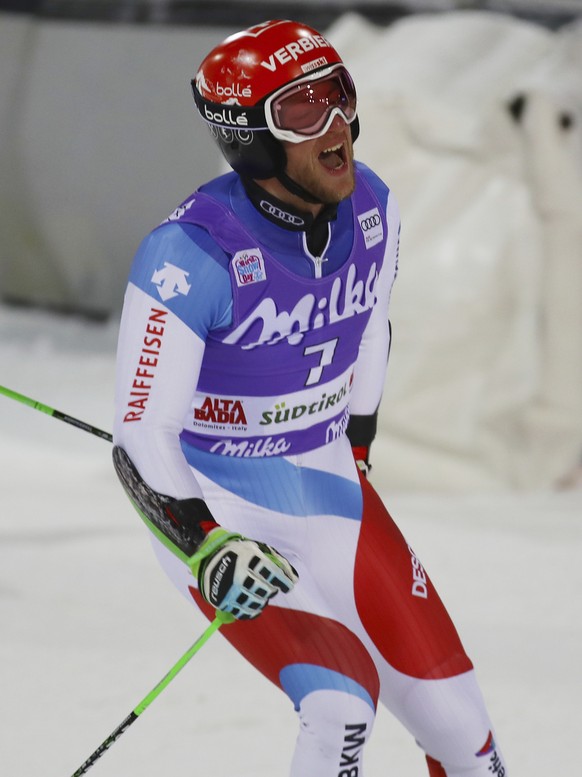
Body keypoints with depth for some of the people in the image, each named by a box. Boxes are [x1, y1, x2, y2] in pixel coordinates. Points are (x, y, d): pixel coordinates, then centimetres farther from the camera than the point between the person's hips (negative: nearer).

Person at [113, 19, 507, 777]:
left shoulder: (370, 209, -5)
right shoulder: (191, 254, -25)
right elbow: (141, 439, -21)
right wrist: (208, 550, -31)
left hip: (328, 493, 6)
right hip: (216, 510, -6)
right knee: (342, 704, -23)